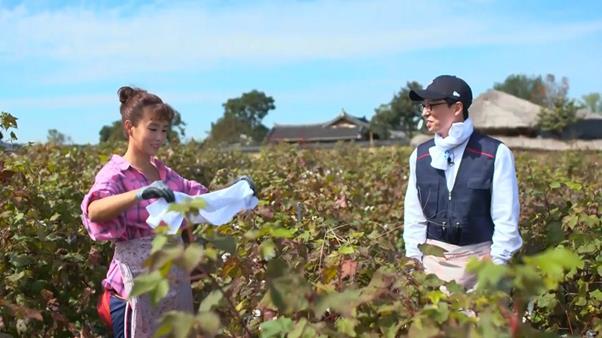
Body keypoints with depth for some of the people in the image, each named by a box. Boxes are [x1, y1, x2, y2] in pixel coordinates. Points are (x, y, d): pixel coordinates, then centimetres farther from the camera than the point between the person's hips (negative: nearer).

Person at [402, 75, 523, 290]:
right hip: (433, 259, 3)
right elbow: (413, 216, 9)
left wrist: (496, 265, -8)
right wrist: (414, 261, 4)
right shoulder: (420, 156, 5)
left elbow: (506, 218, -5)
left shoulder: (495, 153, -7)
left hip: (479, 258, -3)